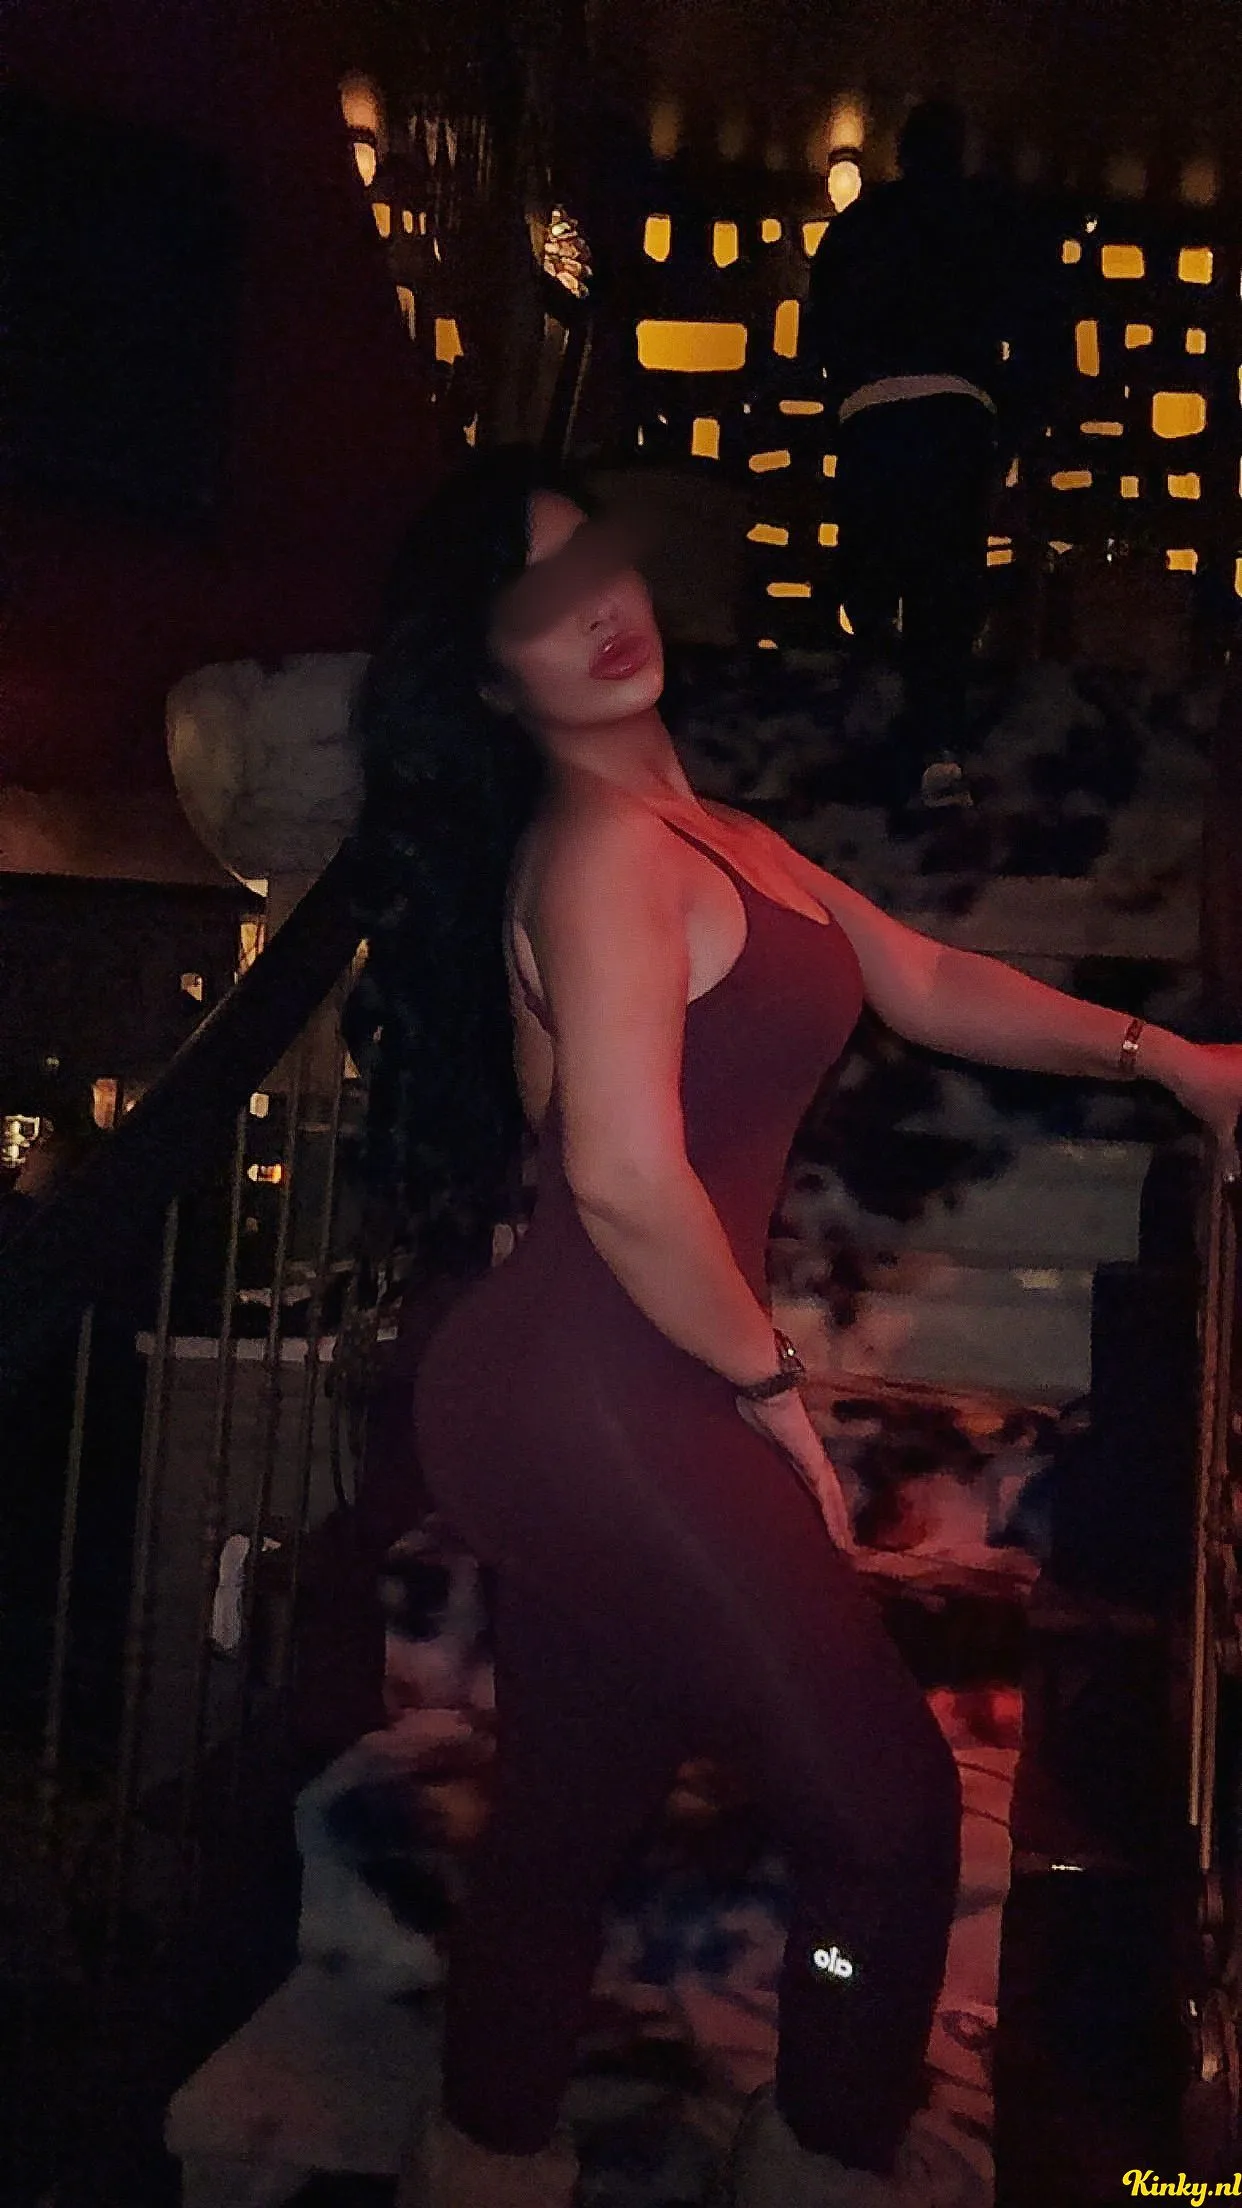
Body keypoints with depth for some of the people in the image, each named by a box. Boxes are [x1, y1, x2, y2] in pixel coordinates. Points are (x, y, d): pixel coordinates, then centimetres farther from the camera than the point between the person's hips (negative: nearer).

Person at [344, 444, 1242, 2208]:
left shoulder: (703, 831, 15)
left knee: (567, 1820, 22)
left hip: (570, 1409, 9)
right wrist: (772, 1385, -10)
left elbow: (925, 982, 21)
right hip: (603, 1413, -9)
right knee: (886, 1807, 4)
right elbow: (627, 1180, -24)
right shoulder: (605, 847, -15)